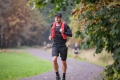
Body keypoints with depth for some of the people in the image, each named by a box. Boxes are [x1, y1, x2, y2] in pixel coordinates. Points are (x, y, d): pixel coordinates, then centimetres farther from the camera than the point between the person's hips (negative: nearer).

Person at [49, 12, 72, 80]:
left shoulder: (65, 25, -6)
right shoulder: (53, 25, 7)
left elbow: (70, 34, -13)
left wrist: (63, 32, -30)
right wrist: (50, 37, 3)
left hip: (63, 46, -2)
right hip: (55, 45, 2)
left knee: (64, 62, 9)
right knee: (54, 59, -21)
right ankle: (57, 75, -6)